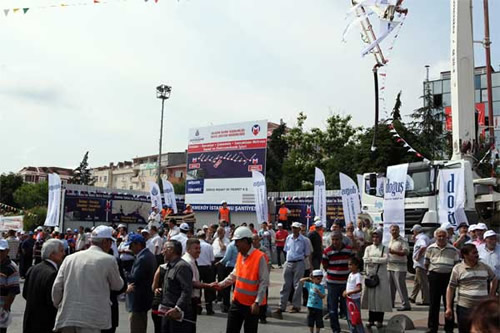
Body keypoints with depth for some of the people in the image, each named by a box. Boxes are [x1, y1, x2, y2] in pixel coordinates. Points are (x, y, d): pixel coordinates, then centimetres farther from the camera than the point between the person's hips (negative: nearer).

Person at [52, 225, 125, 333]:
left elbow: (56, 288, 6)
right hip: (91, 319, -4)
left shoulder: (70, 258, 8)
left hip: (66, 318, 4)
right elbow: (118, 286, 9)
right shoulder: (109, 260, -4)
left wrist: (58, 306, 20)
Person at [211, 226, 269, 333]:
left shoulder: (260, 257, -18)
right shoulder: (240, 255, 5)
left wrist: (257, 302, -21)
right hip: (237, 301, 7)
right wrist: (221, 284, 3)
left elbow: (264, 282, -18)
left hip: (251, 304, -7)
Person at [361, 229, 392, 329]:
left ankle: (379, 320, 8)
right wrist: (379, 259, -13)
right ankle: (371, 320, 12)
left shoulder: (384, 248, 5)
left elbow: (385, 259, -11)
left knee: (381, 297, -2)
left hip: (381, 276, -2)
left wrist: (372, 259, -10)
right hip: (370, 275, 2)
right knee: (370, 297, 2)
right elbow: (365, 259, -2)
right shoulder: (368, 248, 11)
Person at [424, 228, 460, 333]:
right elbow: (426, 263, 13)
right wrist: (429, 272, 8)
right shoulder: (430, 248, 5)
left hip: (449, 276, 0)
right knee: (434, 303, 6)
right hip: (434, 276, 0)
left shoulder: (453, 249, 3)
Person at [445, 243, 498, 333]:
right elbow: (451, 288, -2)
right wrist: (448, 308, -7)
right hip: (464, 308, -3)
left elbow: (494, 280, 23)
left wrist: (491, 296, 13)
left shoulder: (485, 267, 6)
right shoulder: (457, 269, -3)